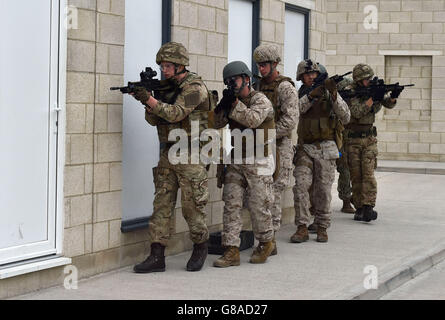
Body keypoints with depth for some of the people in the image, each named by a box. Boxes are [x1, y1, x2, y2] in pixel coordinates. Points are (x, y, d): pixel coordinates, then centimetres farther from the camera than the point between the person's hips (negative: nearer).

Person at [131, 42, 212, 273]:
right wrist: (147, 103, -10)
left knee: (192, 205, 1)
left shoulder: (194, 87, -10)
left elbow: (176, 113, -22)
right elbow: (154, 120, 10)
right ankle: (157, 256, 2)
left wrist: (150, 99, -29)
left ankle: (200, 247, 23)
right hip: (168, 154, 7)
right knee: (161, 204, 2)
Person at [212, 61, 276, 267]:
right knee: (231, 203, -3)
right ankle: (231, 251, -3)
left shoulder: (260, 100, -7)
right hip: (237, 161, 6)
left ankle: (265, 243, 22)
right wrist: (223, 105, -13)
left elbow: (253, 119, -26)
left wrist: (235, 104, -24)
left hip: (259, 163, -6)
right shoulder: (232, 101, 12)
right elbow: (217, 123, 3)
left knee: (258, 206, 0)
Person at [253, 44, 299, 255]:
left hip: (279, 148, -7)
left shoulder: (285, 87, -9)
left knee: (272, 194, -8)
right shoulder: (260, 86, 15)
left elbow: (290, 120, -17)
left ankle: (270, 242, -4)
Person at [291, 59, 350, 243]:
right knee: (300, 185, -10)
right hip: (305, 148, 1)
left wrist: (333, 95, -19)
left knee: (323, 190, 1)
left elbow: (345, 117, -7)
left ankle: (322, 228, 13)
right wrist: (312, 95, -27)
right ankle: (302, 228, -7)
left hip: (325, 148, -1)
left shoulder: (329, 94, 2)